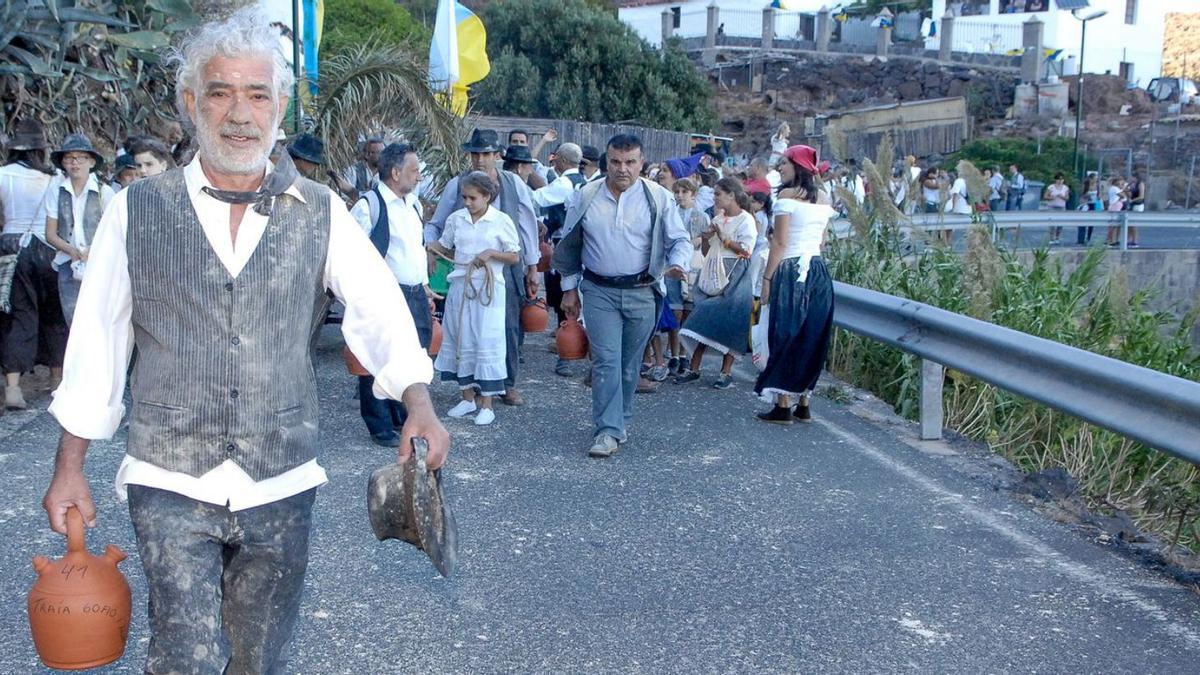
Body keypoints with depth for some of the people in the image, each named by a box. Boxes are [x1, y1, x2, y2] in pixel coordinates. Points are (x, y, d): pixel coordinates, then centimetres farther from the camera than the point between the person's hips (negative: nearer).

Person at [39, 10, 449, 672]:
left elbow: (379, 310, -9)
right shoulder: (138, 211, -1)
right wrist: (69, 466, 6)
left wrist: (418, 403, -26)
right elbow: (97, 340, 4)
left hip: (281, 487, 2)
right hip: (170, 485, -1)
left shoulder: (320, 212, 0)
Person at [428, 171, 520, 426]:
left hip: (489, 287, -4)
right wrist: (429, 246, -4)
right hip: (461, 285, 4)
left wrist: (491, 254, -15)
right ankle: (469, 397, 21)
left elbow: (514, 257, 0)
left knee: (487, 342, -4)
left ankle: (487, 404, 4)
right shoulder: (455, 219, 5)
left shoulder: (501, 221, -4)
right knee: (461, 340, 8)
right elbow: (445, 248, 15)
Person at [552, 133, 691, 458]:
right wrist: (570, 288, 12)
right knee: (606, 360, -8)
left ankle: (620, 421, 26)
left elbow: (680, 240, 0)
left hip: (641, 292, 0)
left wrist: (676, 264, -21)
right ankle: (608, 431, -7)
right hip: (599, 291, 0)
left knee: (629, 364, 10)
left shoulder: (658, 198, -4)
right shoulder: (585, 197, 0)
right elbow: (569, 246, 11)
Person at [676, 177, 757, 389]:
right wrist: (707, 235, 3)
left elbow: (746, 250, -15)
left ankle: (726, 372, 4)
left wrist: (723, 237, -14)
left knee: (729, 324, -4)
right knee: (704, 319, 2)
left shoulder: (746, 220, -7)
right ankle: (694, 368, 6)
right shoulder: (718, 218, 14)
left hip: (734, 277, -7)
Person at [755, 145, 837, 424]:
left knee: (786, 336, -1)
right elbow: (822, 241, 15)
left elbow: (780, 243, -12)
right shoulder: (823, 198, 12)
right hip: (818, 271, 7)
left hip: (792, 270, -7)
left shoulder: (788, 195, -9)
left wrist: (767, 278, -9)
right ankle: (803, 405, 17)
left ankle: (784, 406, 1)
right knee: (812, 338, 11)